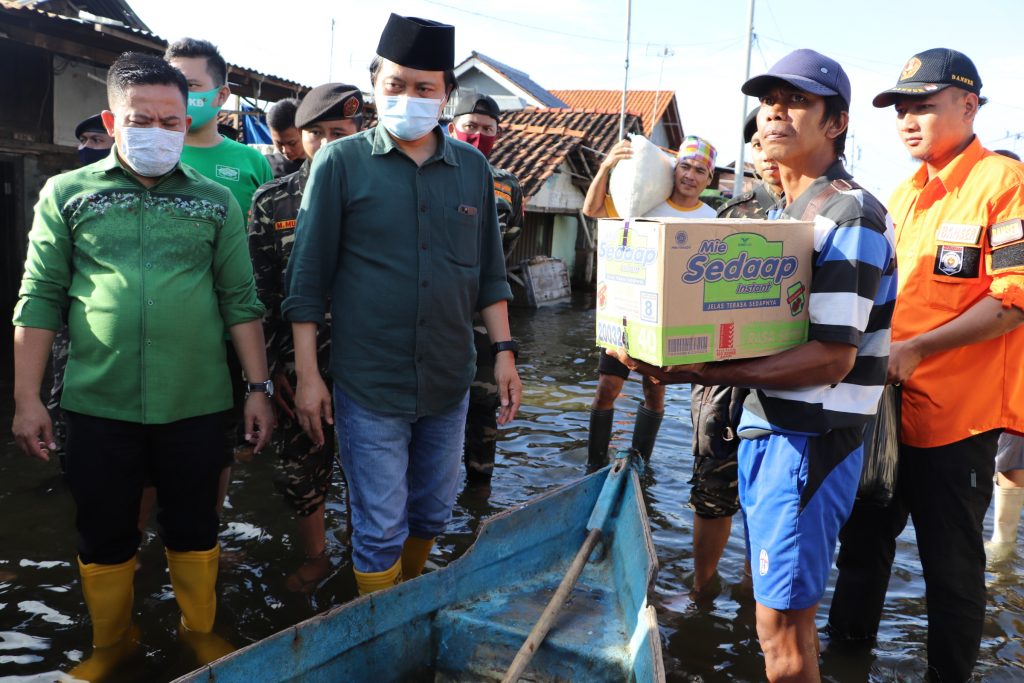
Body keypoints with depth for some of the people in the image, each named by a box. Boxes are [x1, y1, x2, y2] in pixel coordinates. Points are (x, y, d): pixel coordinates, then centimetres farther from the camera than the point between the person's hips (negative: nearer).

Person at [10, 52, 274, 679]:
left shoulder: (216, 201, 5)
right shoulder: (67, 194, 3)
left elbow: (241, 301, 4)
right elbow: (40, 301, 2)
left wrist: (259, 388, 0)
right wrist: (27, 399, -2)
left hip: (196, 403, 0)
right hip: (98, 404, 0)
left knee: (195, 529, 13)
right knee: (105, 534, 12)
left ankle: (200, 630, 34)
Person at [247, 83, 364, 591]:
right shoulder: (272, 200, 3)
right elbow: (258, 289, 2)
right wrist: (266, 364, -2)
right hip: (296, 358, 1)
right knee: (301, 467, 11)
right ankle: (314, 557, 33)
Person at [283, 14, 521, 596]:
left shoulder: (472, 168, 5)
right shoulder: (341, 163, -5)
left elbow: (490, 273, 10)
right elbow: (308, 277, -4)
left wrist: (505, 352, 3)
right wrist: (308, 374, -7)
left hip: (449, 382, 4)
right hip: (369, 385, -4)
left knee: (432, 514, 18)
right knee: (380, 530, 4)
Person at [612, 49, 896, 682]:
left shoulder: (851, 216, -14)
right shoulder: (784, 212, 15)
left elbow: (832, 358, -21)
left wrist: (704, 373, -26)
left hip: (808, 439, -9)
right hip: (765, 426, 9)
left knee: (782, 621, 0)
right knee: (785, 612, 20)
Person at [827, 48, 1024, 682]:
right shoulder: (903, 193, 13)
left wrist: (916, 350, -21)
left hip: (957, 414, -7)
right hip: (885, 404, 7)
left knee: (951, 563, 7)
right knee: (865, 538, 19)